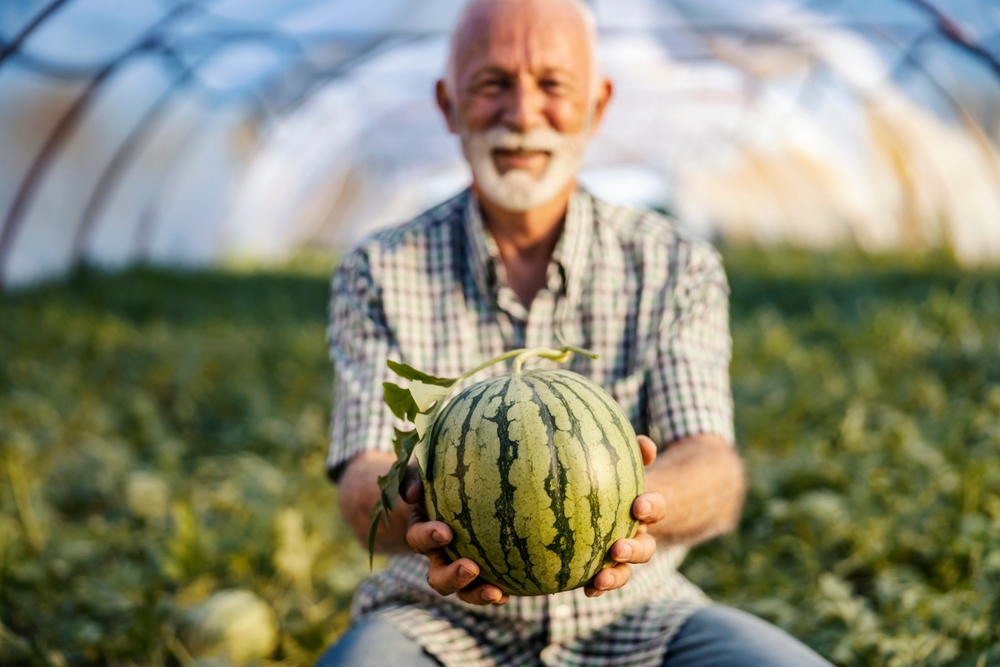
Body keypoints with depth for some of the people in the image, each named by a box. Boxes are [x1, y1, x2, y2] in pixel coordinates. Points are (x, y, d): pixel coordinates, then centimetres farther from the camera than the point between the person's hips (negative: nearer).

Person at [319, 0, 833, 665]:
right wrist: (418, 515, -36)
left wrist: (641, 496, -39)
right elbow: (364, 476, -11)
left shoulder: (676, 267, -1)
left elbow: (712, 467, -14)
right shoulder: (379, 272, -1)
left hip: (630, 611, 1)